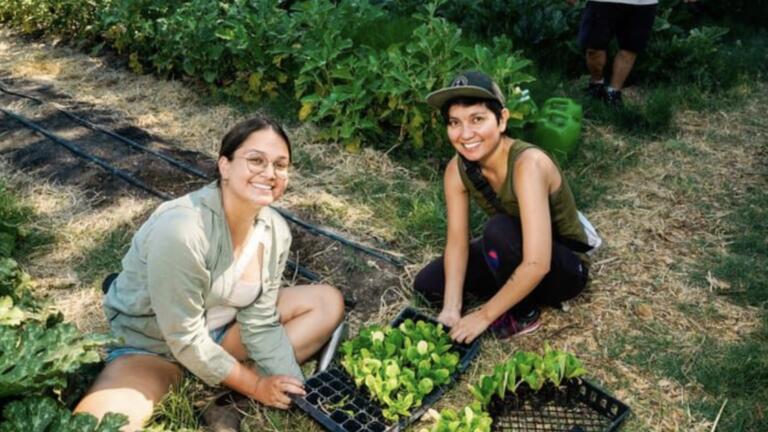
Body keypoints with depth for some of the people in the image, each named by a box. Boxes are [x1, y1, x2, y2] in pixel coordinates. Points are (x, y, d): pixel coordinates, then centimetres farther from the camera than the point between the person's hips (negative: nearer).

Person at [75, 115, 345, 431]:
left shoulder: (275, 231, -13)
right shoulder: (181, 230, -33)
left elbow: (261, 323, -9)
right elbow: (184, 339, -26)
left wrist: (293, 387, -20)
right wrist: (254, 386, -18)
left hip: (219, 331, 6)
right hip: (150, 343, -6)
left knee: (328, 302, -5)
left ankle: (228, 389, -13)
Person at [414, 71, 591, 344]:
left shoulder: (528, 164, -35)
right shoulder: (457, 170, -15)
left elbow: (536, 266, -39)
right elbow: (457, 241, -13)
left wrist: (484, 315, -31)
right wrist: (451, 309, -24)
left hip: (565, 268, -6)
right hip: (514, 257, 6)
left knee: (499, 229, -34)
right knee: (427, 285, -5)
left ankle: (523, 314, -9)